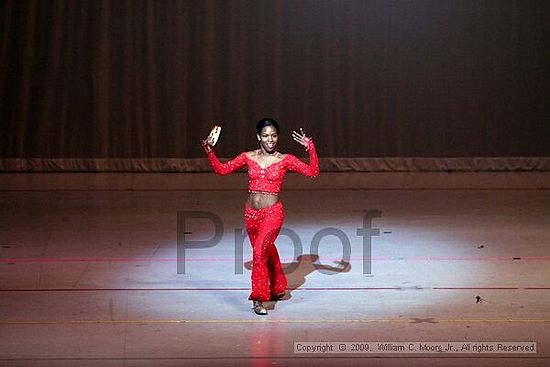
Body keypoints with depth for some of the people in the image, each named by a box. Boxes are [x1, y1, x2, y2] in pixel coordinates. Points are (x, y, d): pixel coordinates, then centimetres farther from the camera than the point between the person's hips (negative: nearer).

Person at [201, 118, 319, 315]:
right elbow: (221, 169, 6)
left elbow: (313, 172, -10)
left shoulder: (285, 160, -3)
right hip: (251, 212, 4)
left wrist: (311, 148, -19)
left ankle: (258, 298, -13)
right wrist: (210, 151, -5)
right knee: (266, 252, 18)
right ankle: (277, 288, 41)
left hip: (273, 212, -4)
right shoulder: (248, 157, 4)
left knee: (260, 250, -22)